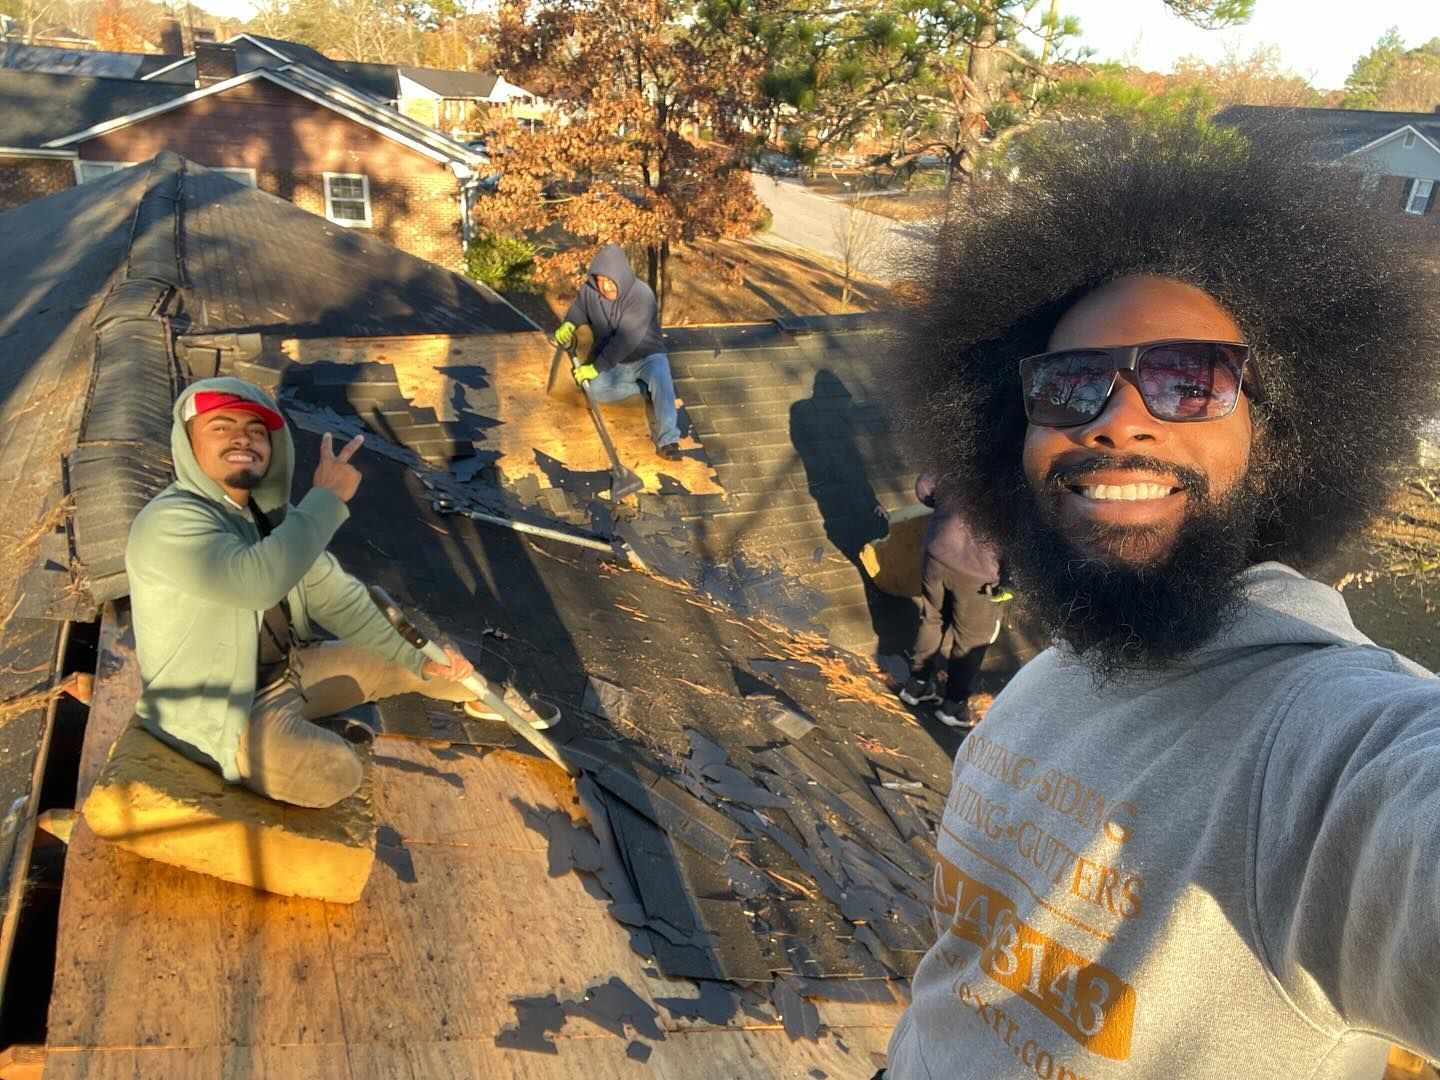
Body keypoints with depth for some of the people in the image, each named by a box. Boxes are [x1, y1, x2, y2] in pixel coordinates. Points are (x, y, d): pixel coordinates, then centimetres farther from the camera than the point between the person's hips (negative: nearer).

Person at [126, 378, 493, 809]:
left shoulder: (268, 510, 0)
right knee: (337, 773, -31)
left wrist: (418, 658, -2)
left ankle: (479, 695, 44)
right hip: (221, 711, -8)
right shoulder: (168, 524, -26)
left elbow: (335, 596, 4)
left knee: (414, 665, 12)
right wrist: (327, 497, -31)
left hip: (291, 669, 8)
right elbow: (260, 580, -43)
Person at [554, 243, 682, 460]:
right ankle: (648, 388, -11)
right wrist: (567, 325, -11)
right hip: (614, 363, 4)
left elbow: (625, 341, -28)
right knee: (594, 389, -27)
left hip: (646, 356, -4)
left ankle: (667, 440, -38)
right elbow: (577, 312, 14)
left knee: (660, 375, -38)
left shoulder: (641, 295, -23)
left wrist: (596, 367, -28)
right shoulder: (589, 291, -6)